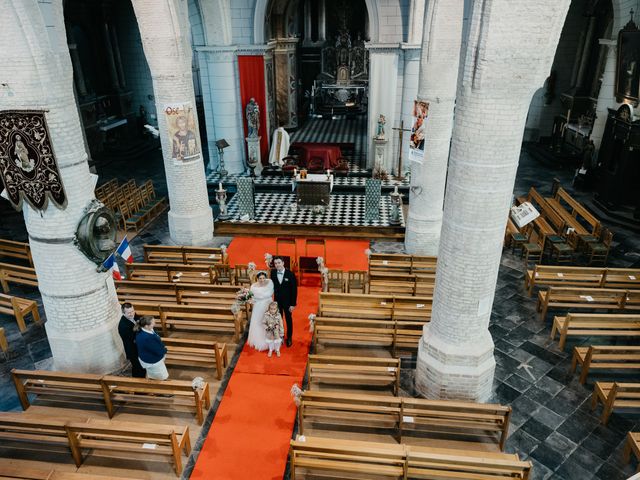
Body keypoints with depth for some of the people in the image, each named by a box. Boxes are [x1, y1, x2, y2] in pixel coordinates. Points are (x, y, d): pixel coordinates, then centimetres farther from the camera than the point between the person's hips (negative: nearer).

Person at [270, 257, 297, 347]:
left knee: (289, 320, 14)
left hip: (287, 301, -2)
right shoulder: (273, 273, -11)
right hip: (277, 301, 2)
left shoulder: (290, 274, -19)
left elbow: (294, 290, -14)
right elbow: (272, 285, 0)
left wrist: (293, 304, -13)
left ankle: (289, 338, 33)